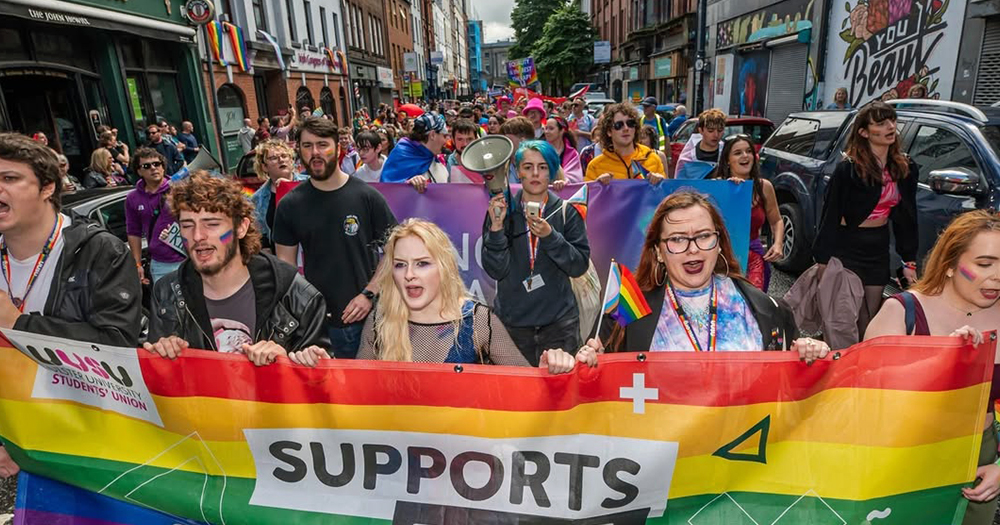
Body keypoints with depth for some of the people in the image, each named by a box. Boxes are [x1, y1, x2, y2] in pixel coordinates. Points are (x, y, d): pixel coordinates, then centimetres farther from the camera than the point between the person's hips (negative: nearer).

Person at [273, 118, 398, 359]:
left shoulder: (367, 196, -5)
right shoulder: (290, 205, 2)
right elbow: (285, 263, 6)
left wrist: (370, 294, -12)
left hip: (367, 316, -1)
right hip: (315, 320, 2)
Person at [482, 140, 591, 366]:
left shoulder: (567, 212, 1)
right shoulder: (501, 210, 0)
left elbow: (580, 266, -5)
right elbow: (495, 270, -6)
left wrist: (550, 236, -18)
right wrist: (496, 227, -18)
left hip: (559, 321, 0)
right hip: (512, 320, 0)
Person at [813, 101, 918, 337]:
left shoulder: (905, 168, 5)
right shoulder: (848, 169, -14)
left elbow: (907, 217, 12)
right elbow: (830, 215, -12)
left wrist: (909, 261, 10)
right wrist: (823, 260, -13)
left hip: (878, 249, 6)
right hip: (847, 247, -6)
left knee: (871, 321, 12)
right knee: (856, 323, -3)